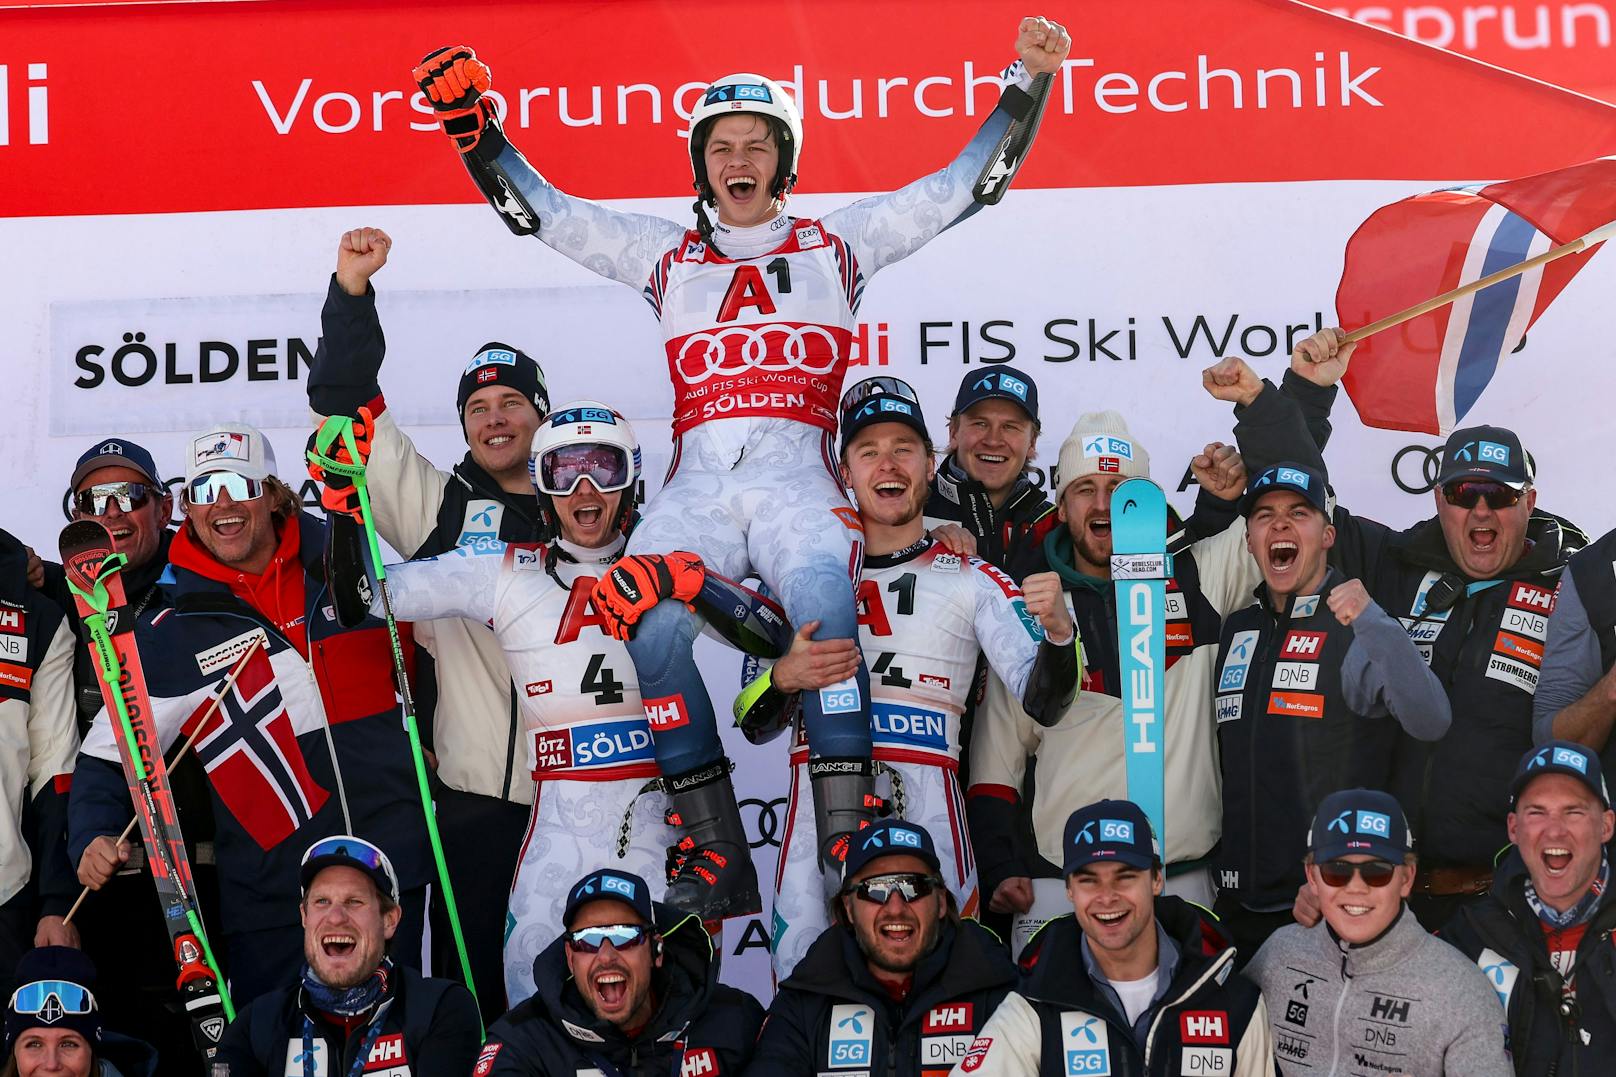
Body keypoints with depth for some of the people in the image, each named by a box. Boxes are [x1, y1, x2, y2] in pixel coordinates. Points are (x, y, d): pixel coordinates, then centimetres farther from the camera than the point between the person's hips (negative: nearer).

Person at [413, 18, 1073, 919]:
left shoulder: (834, 245, 21)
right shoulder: (668, 256, 25)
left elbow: (962, 186, 19)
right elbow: (543, 210, 24)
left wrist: (1025, 82, 12)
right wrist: (473, 125, 15)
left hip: (799, 476, -1)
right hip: (699, 481, 2)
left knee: (823, 598, -33)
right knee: (650, 619, -27)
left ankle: (849, 842, -31)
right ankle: (716, 860, -21)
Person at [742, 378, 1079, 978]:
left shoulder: (971, 580, 10)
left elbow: (1040, 703, -1)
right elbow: (753, 722, 15)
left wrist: (1057, 631, -20)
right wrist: (782, 679, -7)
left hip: (924, 804, -1)